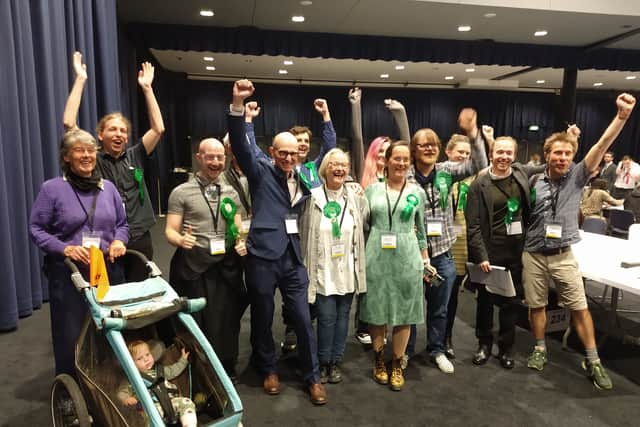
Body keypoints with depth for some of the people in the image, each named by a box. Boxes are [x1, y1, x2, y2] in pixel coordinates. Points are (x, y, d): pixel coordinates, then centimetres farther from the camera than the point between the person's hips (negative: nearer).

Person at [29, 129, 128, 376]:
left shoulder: (108, 188, 9)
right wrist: (65, 248, -18)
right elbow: (36, 229, -3)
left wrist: (119, 241, -5)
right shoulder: (52, 188, -3)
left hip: (108, 271, 4)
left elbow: (122, 224, 16)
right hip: (68, 274, -3)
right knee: (71, 338, 4)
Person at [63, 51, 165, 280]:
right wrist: (80, 79, -8)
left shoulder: (135, 157, 9)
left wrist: (146, 87, 1)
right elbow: (69, 123, -10)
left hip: (139, 240, 3)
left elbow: (158, 128, 2)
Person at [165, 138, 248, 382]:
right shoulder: (181, 193, 1)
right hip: (193, 270, -3)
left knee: (226, 323, 10)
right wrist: (180, 240, -24)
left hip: (226, 268, 3)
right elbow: (170, 231, -2)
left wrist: (242, 243, -6)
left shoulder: (231, 193, 12)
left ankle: (226, 373, 31)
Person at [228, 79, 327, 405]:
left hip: (293, 257, 3)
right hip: (263, 256, -3)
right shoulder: (260, 171, 0)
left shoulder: (303, 180, 12)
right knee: (262, 318, 12)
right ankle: (268, 370, 34)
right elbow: (240, 145, -15)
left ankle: (313, 377, 23)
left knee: (302, 318, 8)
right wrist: (238, 105, -28)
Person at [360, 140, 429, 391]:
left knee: (403, 312, 7)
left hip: (407, 258, 0)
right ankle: (379, 360, 29)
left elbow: (420, 229, 12)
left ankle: (397, 365, 24)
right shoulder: (373, 189, 4)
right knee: (376, 310, 8)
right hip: (377, 257, 0)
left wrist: (425, 258, 12)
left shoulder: (417, 192, 6)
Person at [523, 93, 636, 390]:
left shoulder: (577, 176, -3)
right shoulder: (534, 181, -1)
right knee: (536, 305, 11)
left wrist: (622, 116, -27)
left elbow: (602, 145, -16)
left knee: (580, 307, 5)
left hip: (563, 255, -1)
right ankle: (540, 350, 30)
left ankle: (592, 361, 19)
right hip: (533, 255, 1)